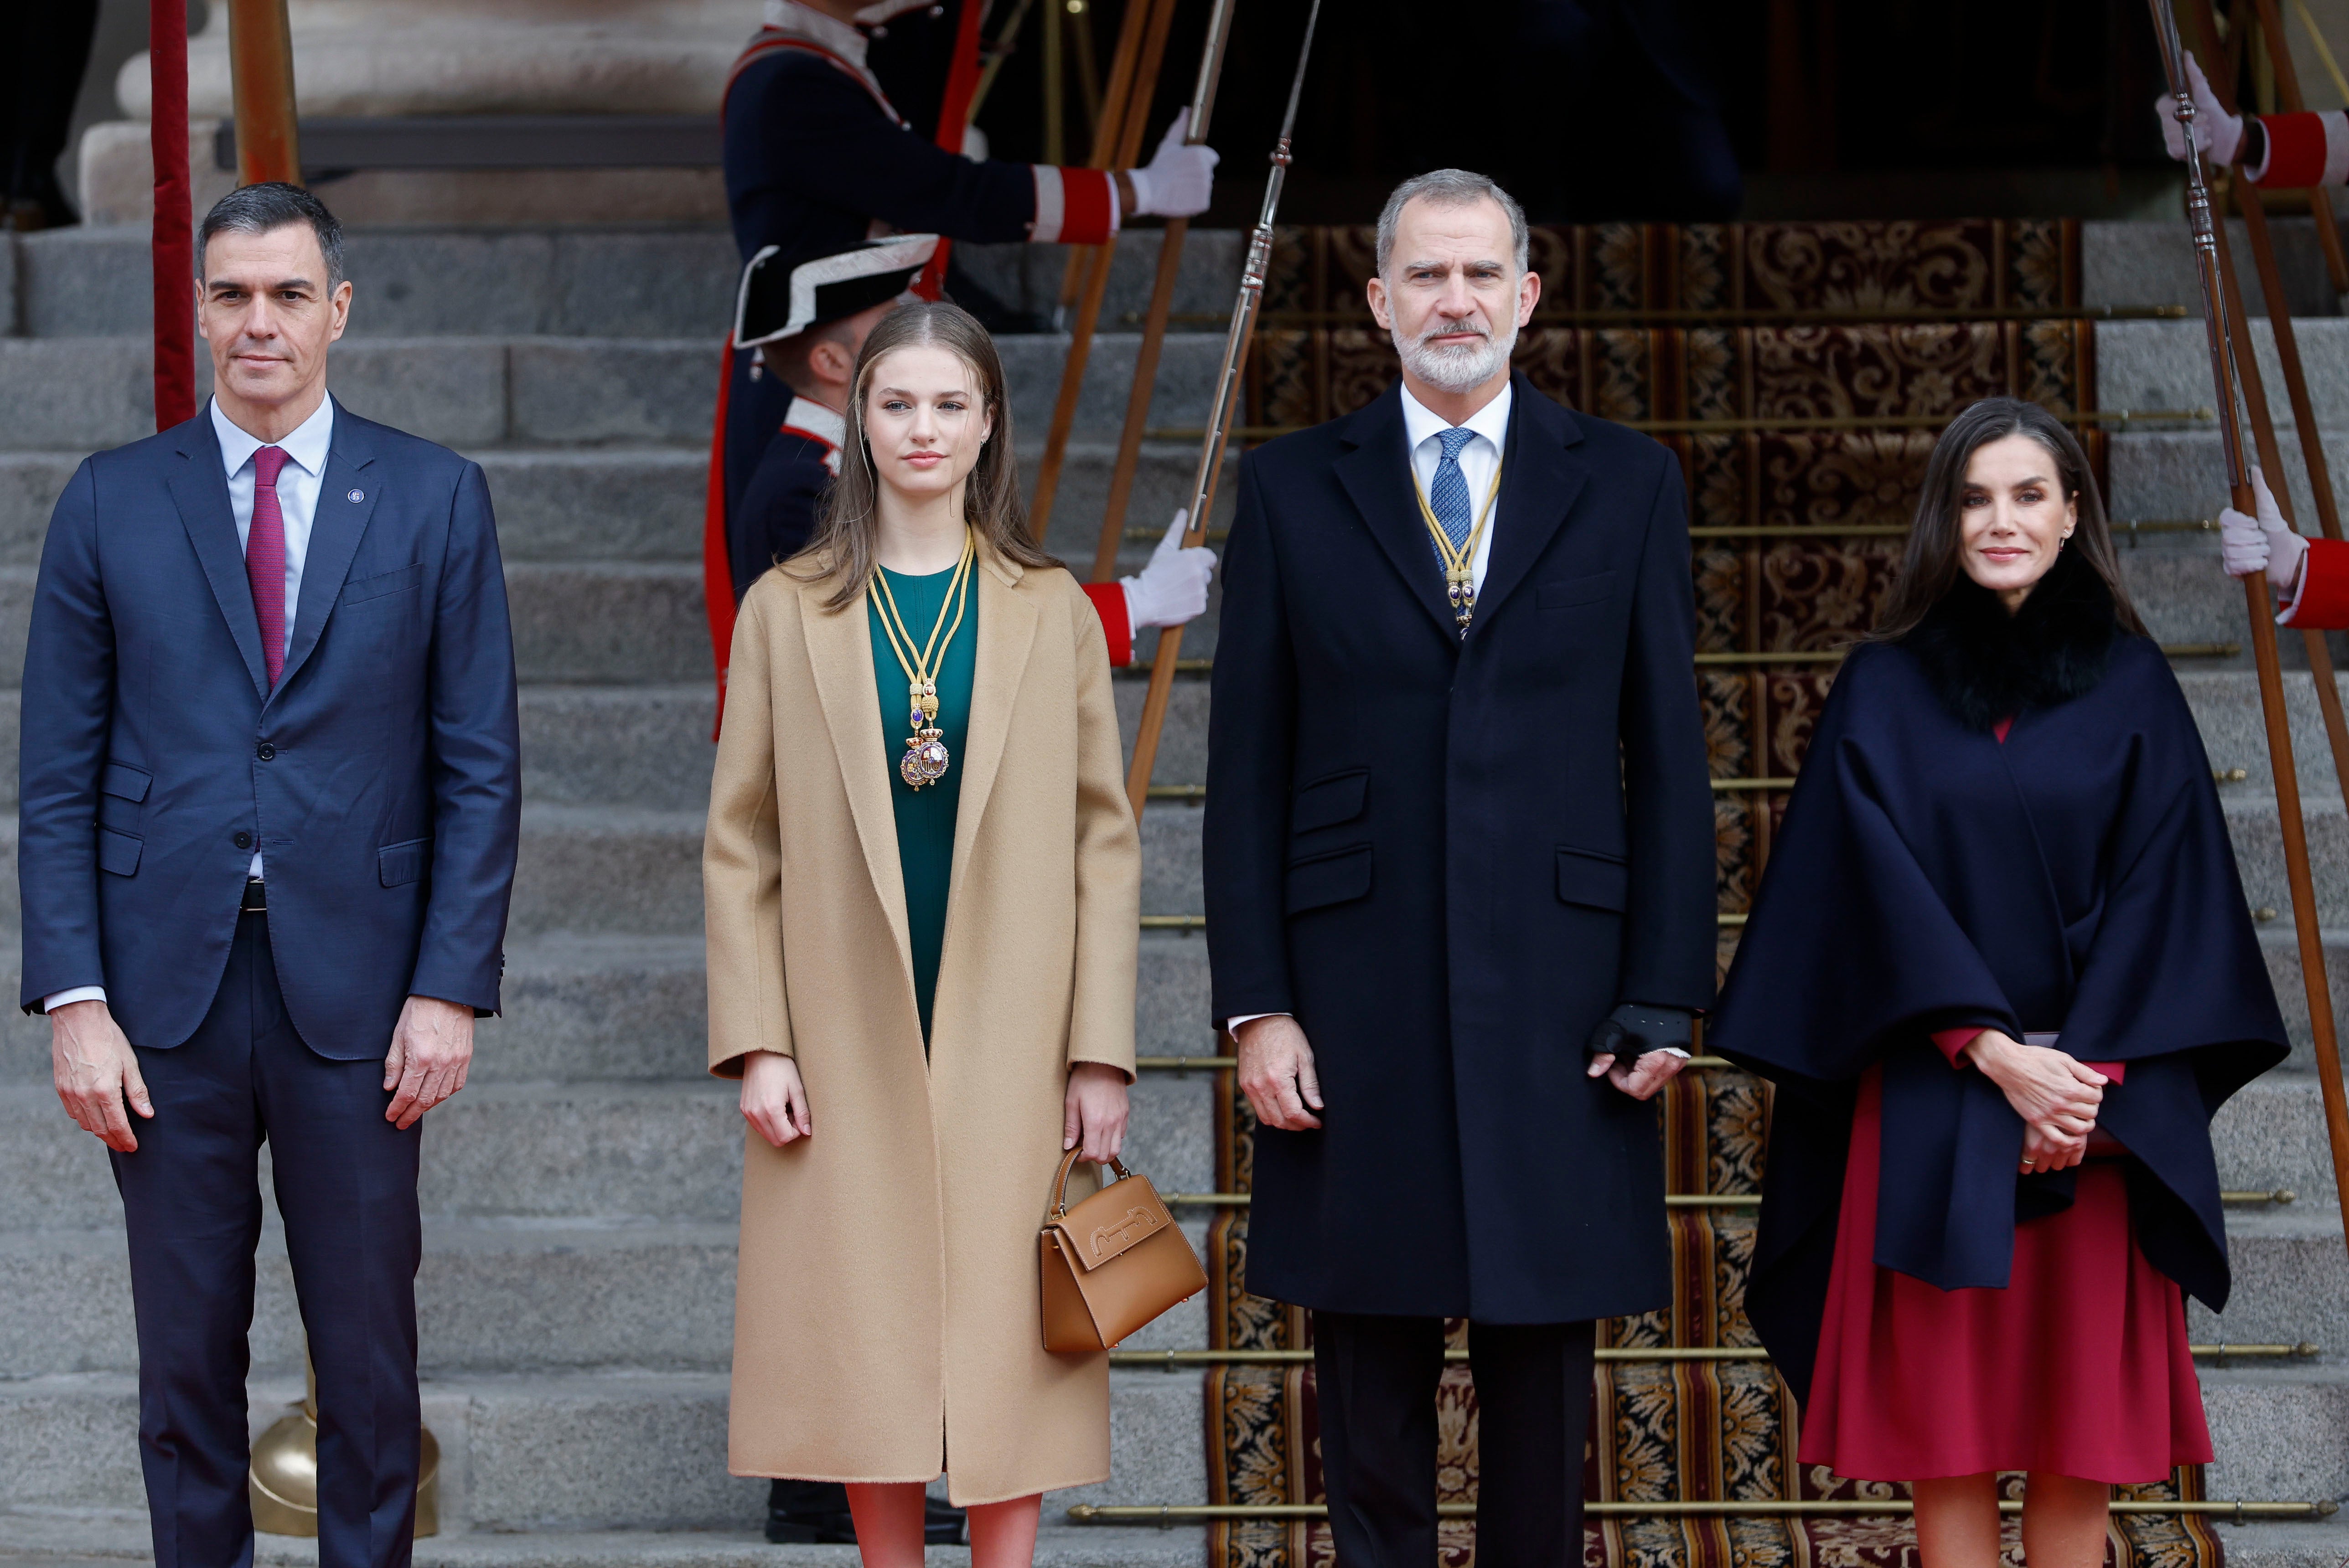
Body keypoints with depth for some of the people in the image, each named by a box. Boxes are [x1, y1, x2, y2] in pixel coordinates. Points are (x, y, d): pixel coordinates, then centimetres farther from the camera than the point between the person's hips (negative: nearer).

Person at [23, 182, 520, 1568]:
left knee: (370, 1351, 5)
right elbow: (57, 780, 4)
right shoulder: (111, 505, 5)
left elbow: (483, 768, 2)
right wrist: (75, 1001, -5)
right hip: (167, 986, 1)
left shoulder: (435, 500, 4)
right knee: (187, 1351, 7)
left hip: (356, 993, -1)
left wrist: (452, 987, -6)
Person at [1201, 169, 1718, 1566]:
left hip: (1556, 990, 0)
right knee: (1371, 1364, 5)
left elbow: (1670, 758, 5)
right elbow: (1249, 768, 4)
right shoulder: (1294, 490, 6)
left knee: (1544, 1355, 6)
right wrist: (1256, 1004, -3)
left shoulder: (1627, 485, 6)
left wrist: (1665, 997, -2)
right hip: (1357, 993, 0)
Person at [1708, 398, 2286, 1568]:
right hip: (1934, 1107, -1)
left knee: (2080, 1424, 2)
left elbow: (2162, 889, 0)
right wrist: (1994, 1054, -15)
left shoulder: (2130, 685, 6)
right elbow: (1878, 888, -4)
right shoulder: (1884, 691, 4)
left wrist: (2084, 1074, -11)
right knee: (1947, 1427, 0)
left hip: (2098, 1106, 1)